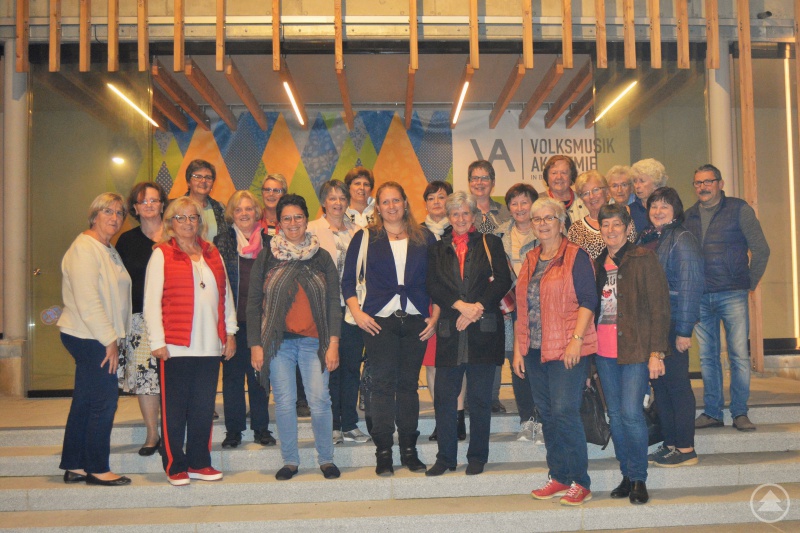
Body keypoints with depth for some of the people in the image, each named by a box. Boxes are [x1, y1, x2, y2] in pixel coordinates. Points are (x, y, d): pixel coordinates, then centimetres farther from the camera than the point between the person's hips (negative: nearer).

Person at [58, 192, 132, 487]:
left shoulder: (109, 250, 17)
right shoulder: (84, 248, -13)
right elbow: (87, 302, -19)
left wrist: (114, 337, 11)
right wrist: (110, 340, -17)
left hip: (99, 338, 9)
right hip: (88, 338, -9)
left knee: (85, 401, 13)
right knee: (105, 399, -5)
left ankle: (74, 467, 22)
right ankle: (97, 468, 6)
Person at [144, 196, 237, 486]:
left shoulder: (213, 254, 15)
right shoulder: (162, 254, 1)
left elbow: (225, 295, 17)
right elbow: (151, 300, -4)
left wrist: (230, 332, 11)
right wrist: (157, 341, -9)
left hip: (210, 345, 4)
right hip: (175, 345, -4)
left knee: (204, 408, 9)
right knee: (175, 409, 3)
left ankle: (199, 463, 20)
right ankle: (175, 467, 14)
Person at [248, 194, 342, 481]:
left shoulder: (322, 257, 8)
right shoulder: (266, 257, 7)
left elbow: (333, 302, 5)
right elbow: (253, 303, 7)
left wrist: (333, 343, -3)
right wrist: (255, 344, 0)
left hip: (314, 341, 0)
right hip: (278, 341, 0)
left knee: (320, 401, -5)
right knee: (284, 403, 3)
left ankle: (326, 459, 13)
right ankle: (290, 460, 18)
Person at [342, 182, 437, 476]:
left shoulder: (424, 238, 11)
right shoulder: (365, 237, 7)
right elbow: (347, 280, 6)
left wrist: (435, 316, 3)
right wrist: (357, 312, -6)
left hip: (416, 321, 2)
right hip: (379, 321, -2)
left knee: (409, 383, 6)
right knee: (383, 383, -3)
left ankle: (409, 450, 14)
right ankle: (383, 452, 4)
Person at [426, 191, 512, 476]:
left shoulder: (491, 244, 9)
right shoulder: (438, 249, 13)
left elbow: (503, 281, -1)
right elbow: (433, 286, 2)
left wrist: (477, 307, -13)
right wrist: (461, 306, -13)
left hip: (484, 329, -1)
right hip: (450, 331, 2)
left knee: (480, 397, 4)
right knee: (444, 396, 2)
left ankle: (477, 456, 16)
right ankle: (445, 457, 14)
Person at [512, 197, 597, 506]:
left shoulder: (576, 257, -3)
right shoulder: (530, 260, 16)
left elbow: (588, 300, -9)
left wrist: (577, 339, -18)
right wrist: (518, 348, 12)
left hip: (567, 349, -6)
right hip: (535, 351, 6)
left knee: (565, 412, -10)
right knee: (547, 415, 9)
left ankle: (579, 483, 1)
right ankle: (558, 477, 19)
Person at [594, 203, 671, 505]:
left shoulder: (643, 259, -3)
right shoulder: (596, 264, 13)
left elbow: (659, 307, -6)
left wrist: (656, 352, -12)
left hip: (635, 348, -5)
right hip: (604, 351, 5)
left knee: (631, 414, -9)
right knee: (615, 416, 8)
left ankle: (639, 479, 6)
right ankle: (627, 476, 20)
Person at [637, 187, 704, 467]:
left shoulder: (682, 239, -9)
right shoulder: (646, 239, 13)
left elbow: (690, 285, -14)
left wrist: (684, 330, -17)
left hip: (672, 324, -7)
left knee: (677, 384, -2)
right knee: (659, 384, 11)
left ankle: (686, 449, 7)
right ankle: (670, 444, 21)